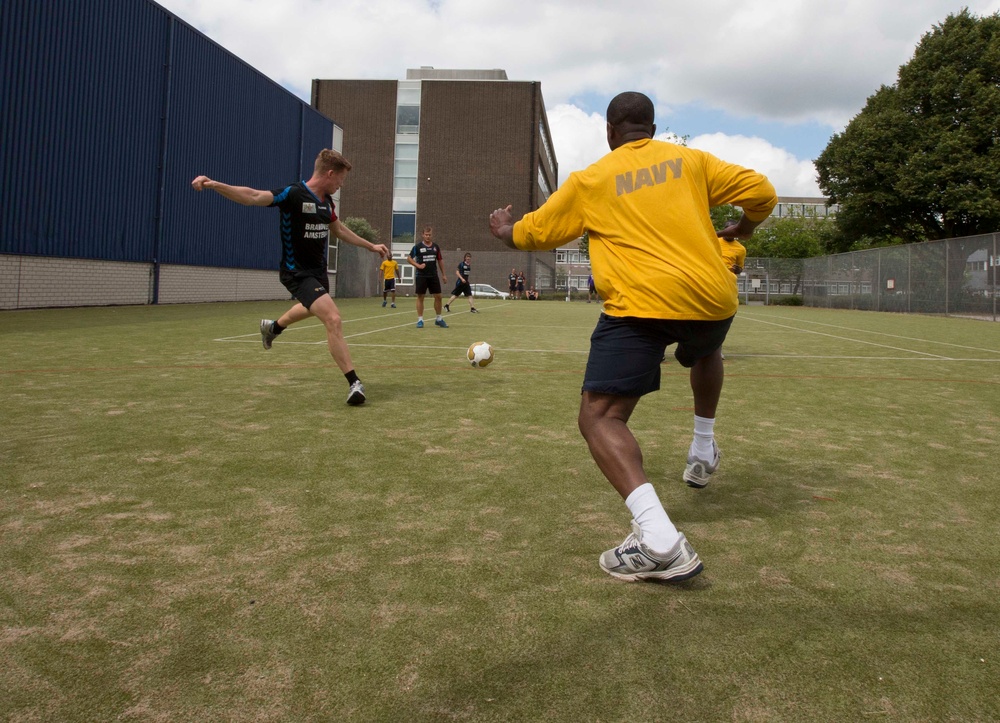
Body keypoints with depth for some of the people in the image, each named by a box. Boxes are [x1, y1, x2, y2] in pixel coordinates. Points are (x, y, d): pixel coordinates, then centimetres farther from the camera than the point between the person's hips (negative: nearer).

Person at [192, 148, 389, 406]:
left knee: (312, 308, 36)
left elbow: (339, 229, 20)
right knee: (334, 319, -24)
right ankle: (354, 383, -16)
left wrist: (371, 245, 27)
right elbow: (253, 196, -31)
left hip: (318, 270, 9)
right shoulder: (293, 194, -21)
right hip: (298, 273, -9)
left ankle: (273, 327, 66)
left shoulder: (326, 201, 3)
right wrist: (214, 184, -45)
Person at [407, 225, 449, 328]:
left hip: (434, 276, 3)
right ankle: (420, 320, 6)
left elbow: (440, 260, 15)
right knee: (420, 297, 0)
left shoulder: (436, 247, 7)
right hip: (421, 276, -3)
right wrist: (418, 265, -13)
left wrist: (443, 274, 13)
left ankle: (439, 319, 14)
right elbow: (409, 258, 0)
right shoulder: (418, 247, -3)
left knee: (438, 297, 2)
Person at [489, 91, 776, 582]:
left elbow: (529, 233, 20)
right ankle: (703, 451, 45)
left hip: (641, 304, -4)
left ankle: (659, 541, -28)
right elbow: (761, 193, 15)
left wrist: (503, 230, 43)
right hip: (712, 297, 5)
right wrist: (742, 229, 37)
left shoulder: (590, 180, 11)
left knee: (599, 416, -9)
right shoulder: (690, 160, 17)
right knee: (705, 354, 40)